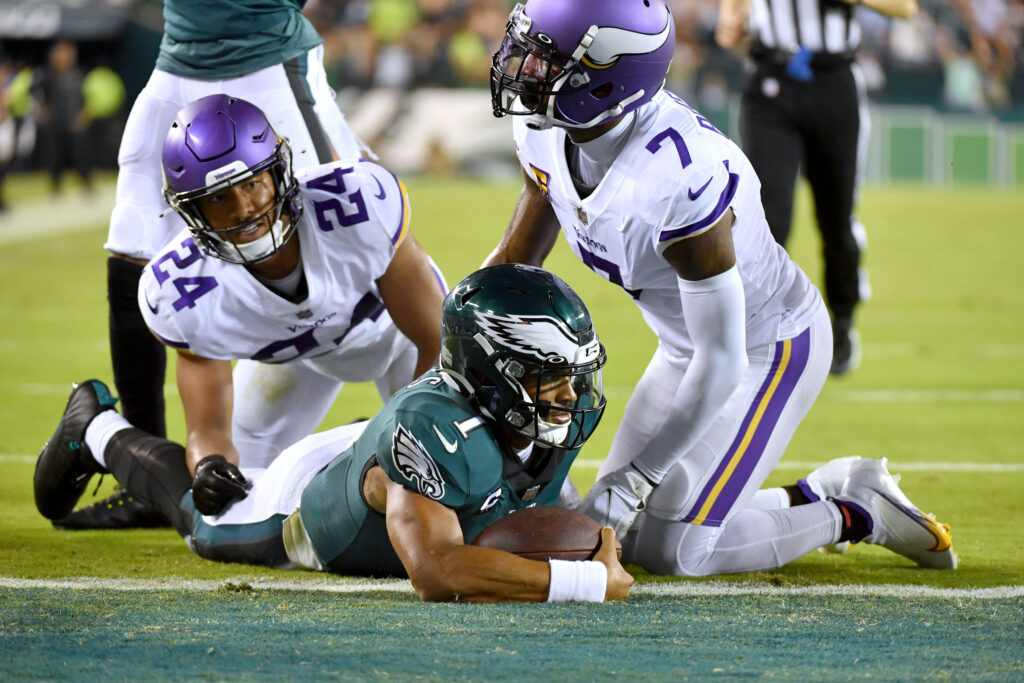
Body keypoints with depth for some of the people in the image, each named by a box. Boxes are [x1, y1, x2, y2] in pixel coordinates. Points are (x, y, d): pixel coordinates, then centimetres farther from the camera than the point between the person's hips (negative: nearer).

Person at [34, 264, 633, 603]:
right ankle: (98, 430, 56)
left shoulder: (572, 412, -31)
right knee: (205, 518, 28)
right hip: (309, 500, -5)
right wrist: (587, 583, -63)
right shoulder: (433, 430, -53)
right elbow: (434, 572, -65)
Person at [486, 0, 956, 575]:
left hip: (773, 349, -8)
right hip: (687, 346, 8)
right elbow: (516, 258, 4)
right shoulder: (547, 133, -14)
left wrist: (630, 483, -27)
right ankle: (823, 495, 22)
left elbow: (720, 365, -32)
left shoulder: (680, 179, -38)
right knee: (618, 533, 8)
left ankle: (857, 515, 8)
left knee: (668, 549, -12)